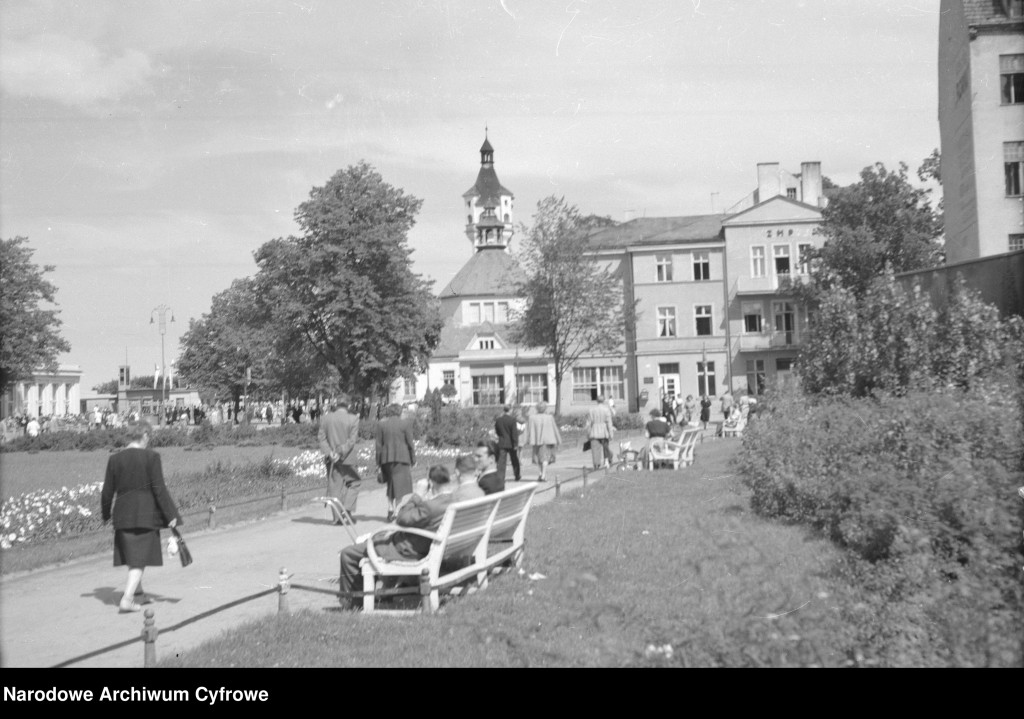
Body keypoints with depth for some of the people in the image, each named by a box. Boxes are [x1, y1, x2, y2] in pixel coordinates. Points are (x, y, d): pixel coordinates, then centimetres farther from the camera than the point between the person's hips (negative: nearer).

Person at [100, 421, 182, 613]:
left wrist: (106, 514, 21)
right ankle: (126, 599, -8)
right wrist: (170, 515, -7)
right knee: (140, 557, 2)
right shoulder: (151, 457, -10)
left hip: (123, 514, 4)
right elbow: (159, 489, -12)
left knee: (131, 555, 18)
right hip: (145, 513, -4)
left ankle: (139, 593, 31)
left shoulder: (115, 459, 2)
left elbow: (107, 491, 6)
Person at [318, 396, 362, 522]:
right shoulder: (353, 419, -5)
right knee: (353, 483, 13)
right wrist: (341, 453, -13)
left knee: (334, 485, 8)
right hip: (348, 459, -3)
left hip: (331, 459, 3)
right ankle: (347, 510, -2)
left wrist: (329, 453, -9)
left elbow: (321, 437, -2)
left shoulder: (325, 419, 3)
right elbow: (352, 439, -12)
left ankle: (337, 517, 8)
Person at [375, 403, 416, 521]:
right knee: (400, 484, 1)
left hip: (386, 458, 3)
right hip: (402, 458, -3)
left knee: (390, 484, 18)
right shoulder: (406, 423, -3)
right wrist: (413, 460, 5)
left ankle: (390, 508, 8)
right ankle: (397, 511, -4)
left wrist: (379, 462, 8)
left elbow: (378, 444, 3)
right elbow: (410, 443, -2)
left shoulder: (381, 424, 3)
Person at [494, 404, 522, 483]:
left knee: (501, 461, 0)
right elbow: (515, 433, -14)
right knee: (515, 460, 15)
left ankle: (500, 478, -10)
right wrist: (516, 444, -10)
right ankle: (517, 476, 29)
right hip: (511, 443, -2)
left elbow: (496, 432, 9)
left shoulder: (498, 420, 0)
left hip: (501, 443, 2)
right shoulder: (512, 420, -12)